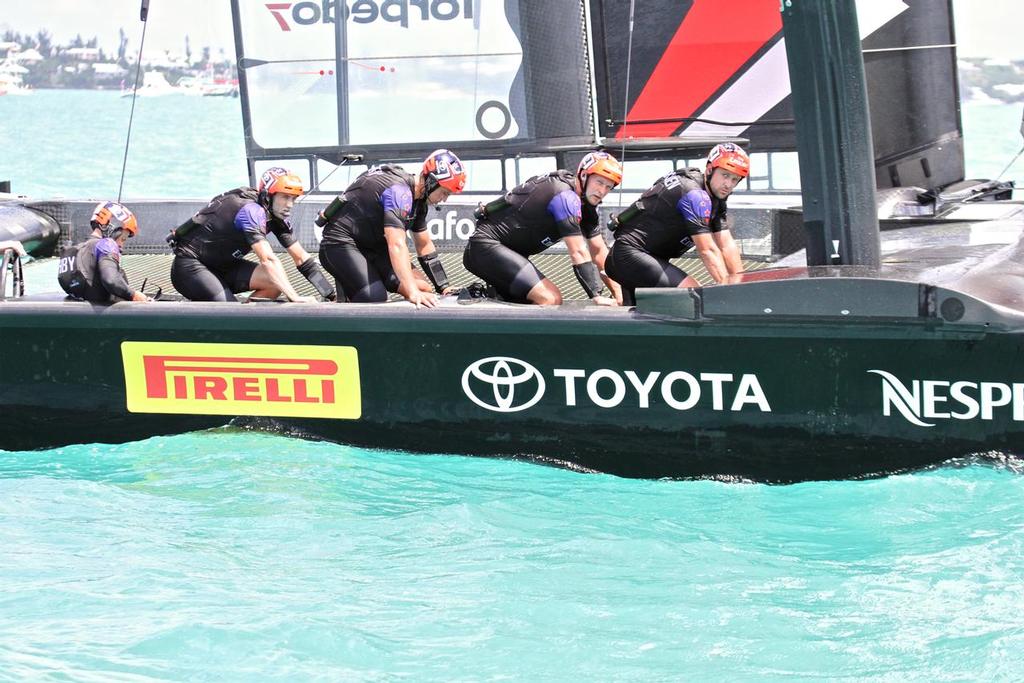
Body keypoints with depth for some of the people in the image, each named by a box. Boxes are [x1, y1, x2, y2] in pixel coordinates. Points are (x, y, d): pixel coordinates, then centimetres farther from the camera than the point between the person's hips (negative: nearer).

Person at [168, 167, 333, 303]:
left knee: (276, 282, -10)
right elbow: (268, 260, -37)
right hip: (189, 266, -9)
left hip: (220, 265, 9)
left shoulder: (276, 217, 0)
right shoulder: (251, 210, -27)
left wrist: (332, 296, -8)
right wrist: (295, 298, -44)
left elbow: (302, 258, 0)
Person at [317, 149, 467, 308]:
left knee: (423, 289, -7)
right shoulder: (399, 191, -25)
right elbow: (397, 245, -35)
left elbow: (424, 246, 15)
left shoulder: (418, 200, 6)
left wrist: (443, 288, 10)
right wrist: (413, 293, -43)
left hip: (372, 247, 10)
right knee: (377, 302, -28)